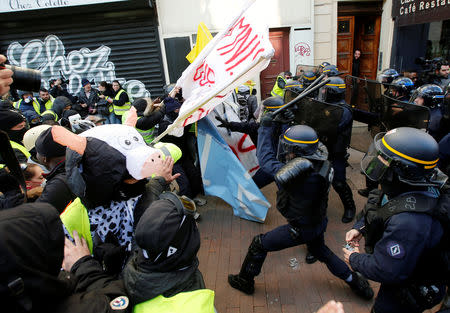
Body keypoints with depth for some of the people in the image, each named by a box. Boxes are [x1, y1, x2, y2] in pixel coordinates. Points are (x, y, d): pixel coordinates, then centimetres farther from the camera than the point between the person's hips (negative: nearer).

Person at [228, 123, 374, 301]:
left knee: (259, 244, 11)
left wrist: (265, 129, -17)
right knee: (319, 250, 36)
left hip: (301, 229, -8)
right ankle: (355, 282, 48)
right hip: (319, 222, 8)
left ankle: (245, 281, 33)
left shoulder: (300, 170, -36)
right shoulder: (319, 160, -13)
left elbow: (266, 160, -25)